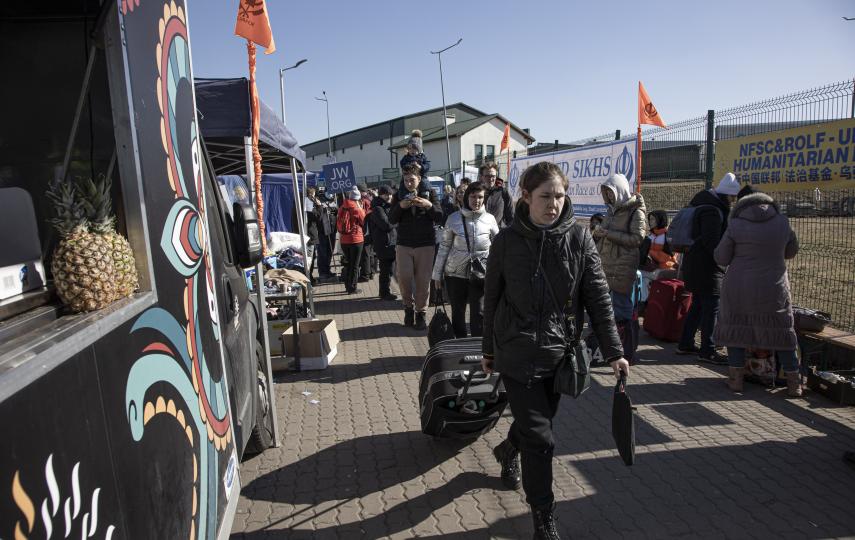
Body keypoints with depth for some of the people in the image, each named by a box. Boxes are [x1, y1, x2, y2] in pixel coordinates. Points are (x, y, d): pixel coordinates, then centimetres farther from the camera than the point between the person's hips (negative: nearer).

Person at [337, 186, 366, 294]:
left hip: (343, 240, 5)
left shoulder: (342, 208, 2)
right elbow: (364, 221, -2)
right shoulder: (357, 209, -13)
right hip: (356, 239, -5)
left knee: (347, 263, 17)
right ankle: (352, 288, 5)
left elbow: (338, 224, 10)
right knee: (354, 265, 3)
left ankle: (347, 286, 24)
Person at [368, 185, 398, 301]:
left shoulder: (388, 207, 17)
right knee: (386, 270, -3)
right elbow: (387, 225, -23)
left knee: (387, 270, 16)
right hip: (385, 244, -9)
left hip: (391, 243, 9)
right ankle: (385, 293, 6)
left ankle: (385, 292, 26)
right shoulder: (377, 209, -13)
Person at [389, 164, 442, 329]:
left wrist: (429, 205, -22)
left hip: (426, 244, -1)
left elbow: (439, 217, -4)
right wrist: (400, 206, -17)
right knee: (403, 278, -3)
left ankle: (421, 313, 16)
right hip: (404, 244, 1)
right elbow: (391, 220, 0)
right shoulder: (399, 195, 6)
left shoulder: (429, 193, 2)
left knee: (423, 280, 1)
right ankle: (408, 306, 21)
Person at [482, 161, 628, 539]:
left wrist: (613, 351, -4)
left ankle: (508, 451, 53)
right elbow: (492, 299, 2)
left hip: (559, 352, 3)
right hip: (518, 353, -2)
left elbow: (598, 297, -3)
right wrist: (489, 350, 8)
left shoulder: (578, 237, -5)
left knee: (538, 422, 20)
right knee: (539, 438, -2)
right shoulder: (507, 241, -8)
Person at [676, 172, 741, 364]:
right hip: (706, 266, -11)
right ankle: (707, 351, -1)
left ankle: (685, 344, 22)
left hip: (693, 262, 11)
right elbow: (712, 242, -23)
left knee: (698, 304, 16)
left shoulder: (706, 205, 16)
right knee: (712, 306, -6)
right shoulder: (713, 211, -16)